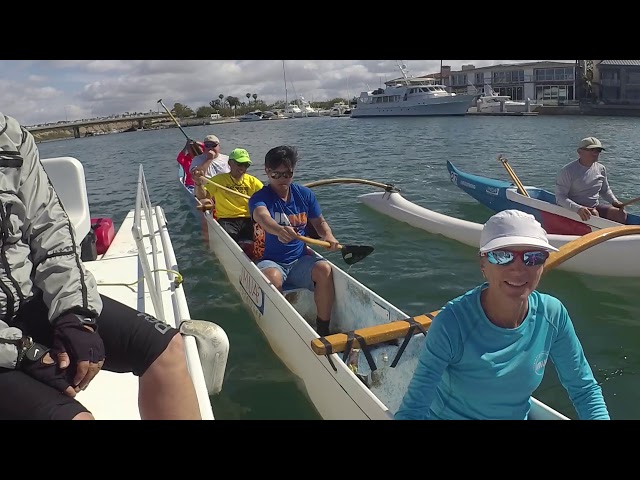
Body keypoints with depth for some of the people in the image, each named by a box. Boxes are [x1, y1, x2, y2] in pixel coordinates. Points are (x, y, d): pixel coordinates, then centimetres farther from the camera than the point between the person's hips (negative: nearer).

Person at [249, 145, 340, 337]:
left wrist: (328, 236, -11)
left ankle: (323, 330, -15)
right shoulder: (259, 197, -8)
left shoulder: (305, 194, 6)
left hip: (300, 260, 3)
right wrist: (279, 230, -55)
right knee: (272, 277, -37)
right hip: (271, 261, -3)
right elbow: (262, 217, -32)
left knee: (324, 269, -28)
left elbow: (319, 222, 14)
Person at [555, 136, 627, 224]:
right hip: (574, 210, -6)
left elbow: (605, 190, 25)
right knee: (593, 214, -33)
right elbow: (560, 197, -18)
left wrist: (614, 201, 5)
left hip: (595, 207, 6)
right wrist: (578, 208, -33)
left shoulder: (601, 169, 8)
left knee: (621, 213, -14)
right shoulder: (567, 171, -12)